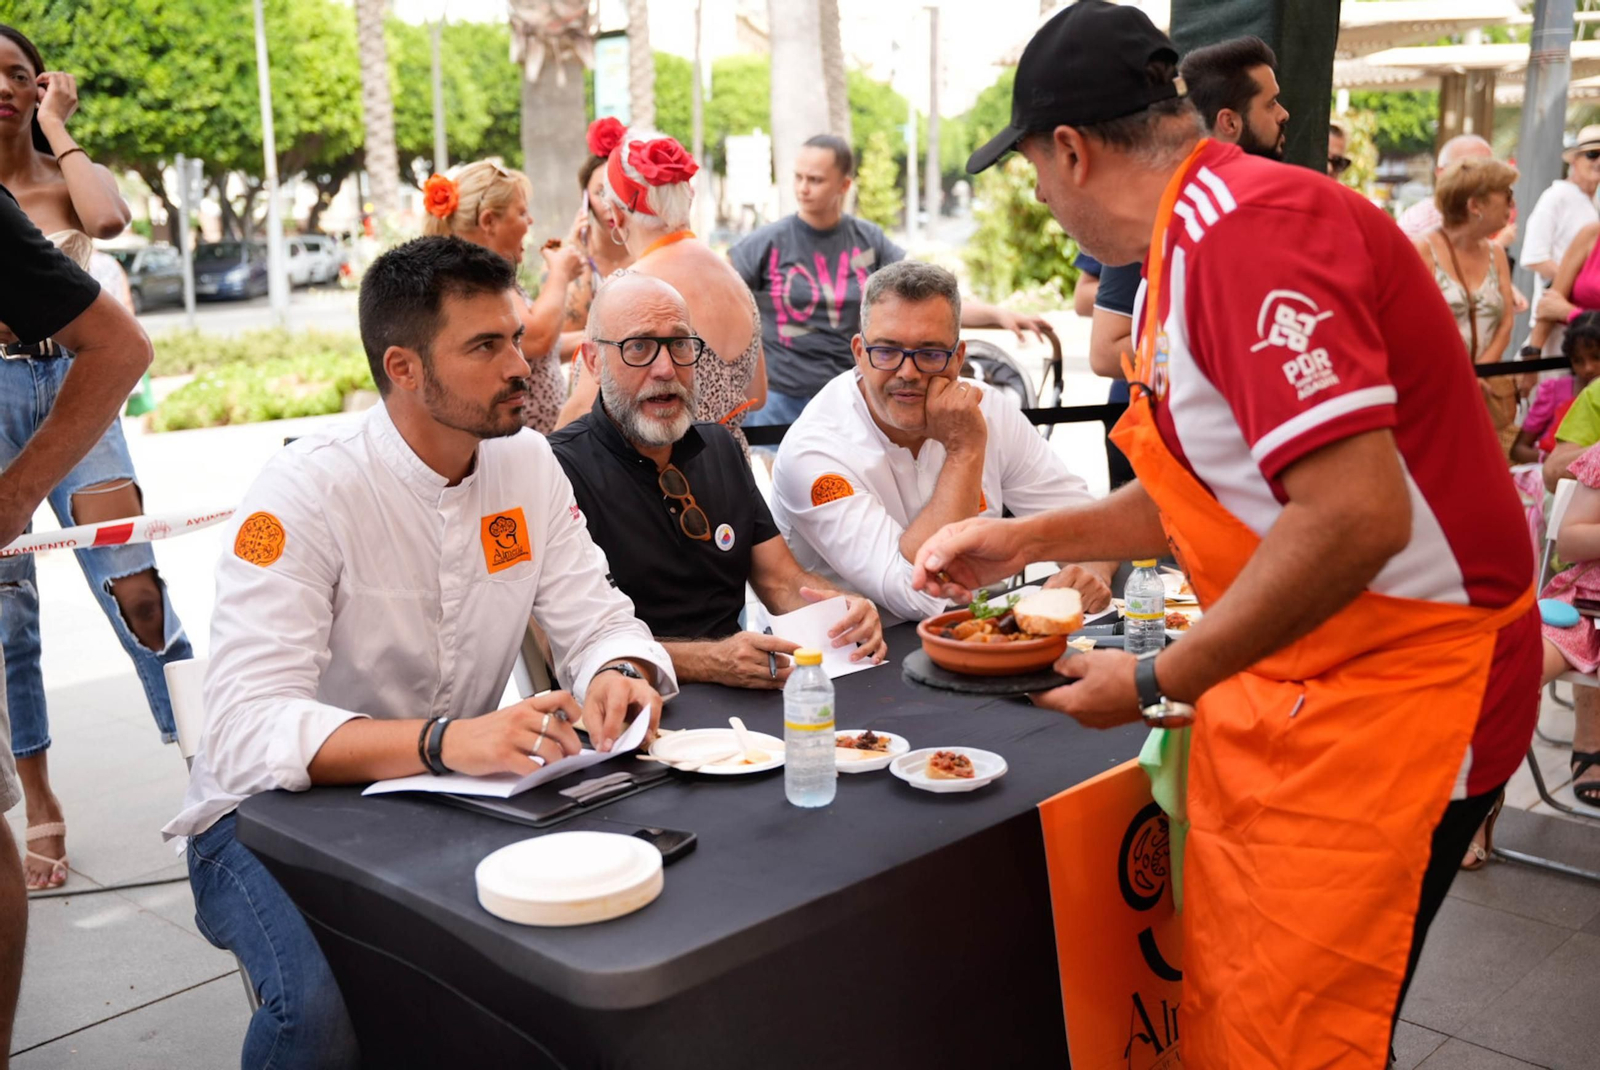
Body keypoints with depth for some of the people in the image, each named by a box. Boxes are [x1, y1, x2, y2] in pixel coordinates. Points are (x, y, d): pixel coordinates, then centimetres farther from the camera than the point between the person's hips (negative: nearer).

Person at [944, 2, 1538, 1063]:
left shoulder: (1248, 227, -21)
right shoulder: (1196, 242, 11)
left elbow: (1354, 517, -29)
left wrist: (1158, 683, -18)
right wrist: (1027, 539, 17)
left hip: (1389, 694, -9)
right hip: (1290, 694, 9)